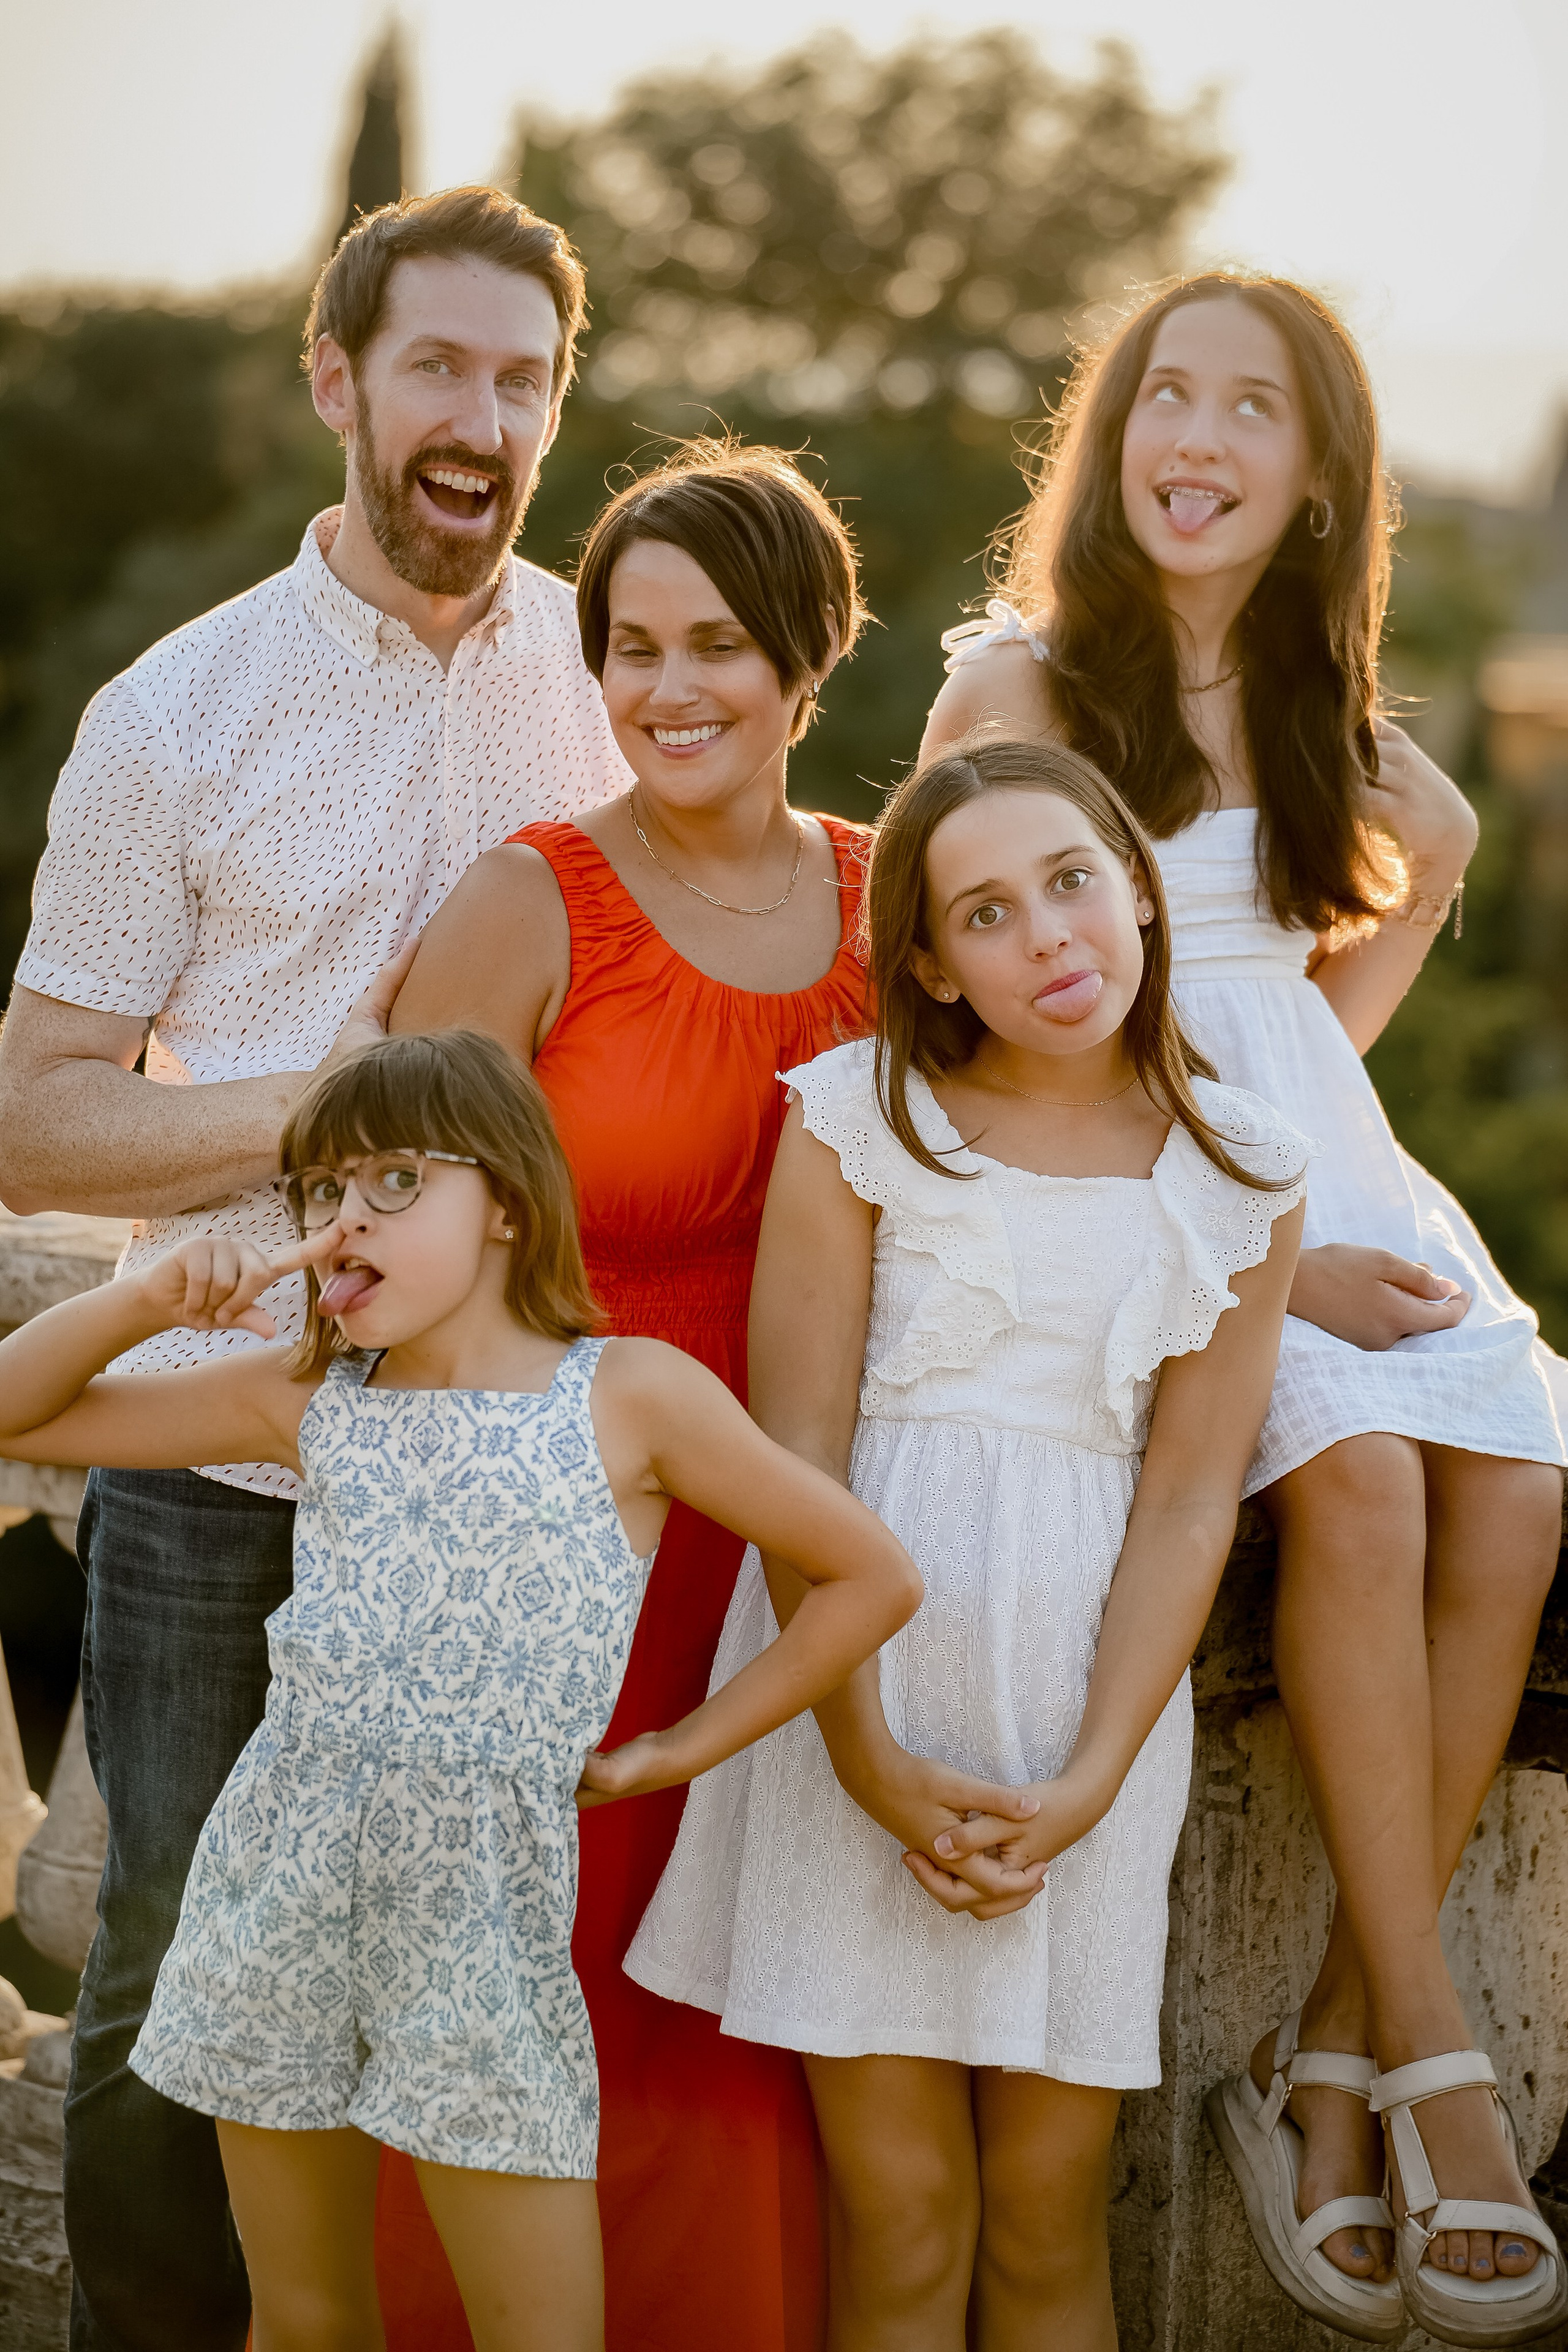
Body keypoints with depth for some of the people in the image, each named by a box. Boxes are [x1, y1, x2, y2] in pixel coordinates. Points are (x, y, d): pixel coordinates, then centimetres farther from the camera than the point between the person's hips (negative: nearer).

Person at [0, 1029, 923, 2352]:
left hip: (481, 1899, -3)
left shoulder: (630, 1395, -3)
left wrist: (681, 1750, 2)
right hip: (278, 1893, 3)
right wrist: (147, 1301, -4)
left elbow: (875, 1576, 1)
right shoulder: (306, 1400, 8)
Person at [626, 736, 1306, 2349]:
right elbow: (797, 1451, -5)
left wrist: (1091, 1779, -10)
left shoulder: (1240, 1173, 4)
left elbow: (1187, 1501, 0)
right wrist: (869, 1758, -12)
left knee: (1049, 2218, 8)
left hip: (1091, 1688, 2)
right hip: (865, 1668, -2)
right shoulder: (860, 1119, -2)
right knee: (901, 2216, 1)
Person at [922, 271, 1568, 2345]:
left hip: (1317, 1150, 6)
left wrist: (1332, 1048, 15)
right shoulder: (1021, 681, -4)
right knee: (1362, 1475, -30)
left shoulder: (1311, 692, 13)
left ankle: (1329, 2060, -13)